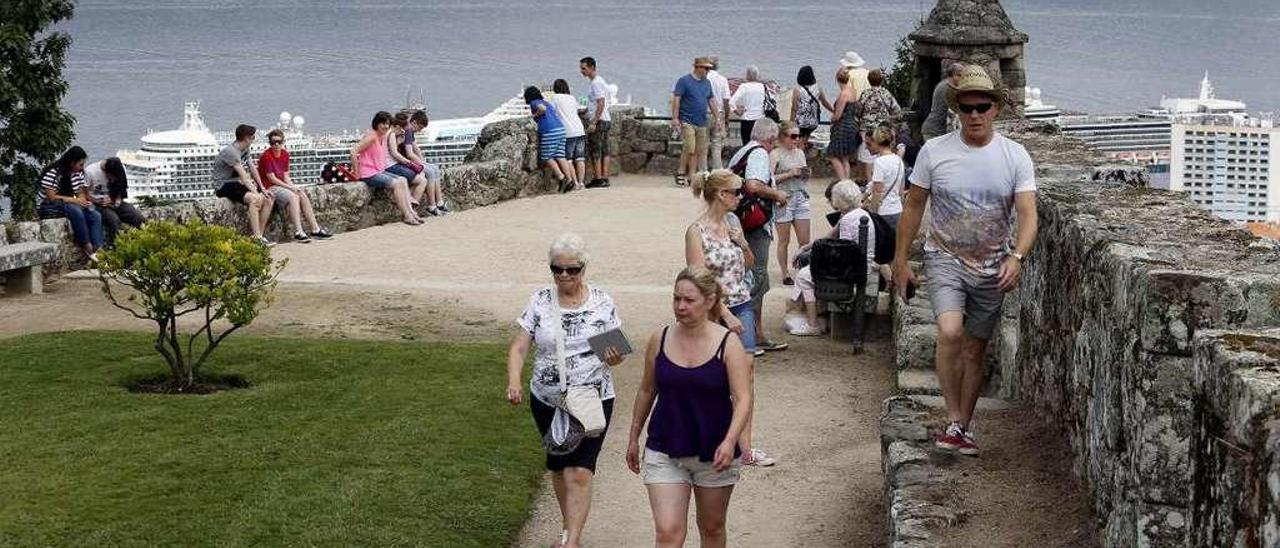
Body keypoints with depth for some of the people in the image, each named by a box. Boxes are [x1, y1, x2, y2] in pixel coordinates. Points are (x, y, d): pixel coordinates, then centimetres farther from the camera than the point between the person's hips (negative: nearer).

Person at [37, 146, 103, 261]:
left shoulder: (78, 173, 8)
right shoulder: (53, 173, -16)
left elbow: (80, 193, 11)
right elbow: (51, 197, -21)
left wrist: (83, 200, -13)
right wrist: (74, 200, -25)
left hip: (71, 205, 7)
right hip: (50, 208, -7)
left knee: (95, 215, -19)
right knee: (75, 210, -37)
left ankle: (97, 250, -31)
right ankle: (87, 247, -31)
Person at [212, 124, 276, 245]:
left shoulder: (245, 149, 10)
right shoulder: (231, 152, -21)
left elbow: (252, 170, 15)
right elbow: (243, 176, -28)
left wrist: (262, 189, 8)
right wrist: (255, 192, -32)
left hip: (237, 184, 10)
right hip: (224, 186, -10)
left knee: (269, 200, -3)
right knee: (255, 199, -33)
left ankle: (258, 236, -3)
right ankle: (257, 237, -33)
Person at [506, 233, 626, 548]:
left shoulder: (602, 303, -4)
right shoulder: (540, 301, -2)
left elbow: (616, 350, 4)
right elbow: (519, 348, -4)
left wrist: (614, 358, -20)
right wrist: (514, 382, -21)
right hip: (547, 402, 3)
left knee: (579, 474, -12)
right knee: (558, 468, 17)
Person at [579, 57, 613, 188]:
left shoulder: (596, 83, -14)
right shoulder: (601, 81, 17)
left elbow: (601, 104, -21)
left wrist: (593, 123, -23)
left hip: (598, 121, -10)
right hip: (606, 120, 10)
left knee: (595, 152, -6)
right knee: (605, 151, 8)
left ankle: (598, 179, -6)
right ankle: (604, 178, 9)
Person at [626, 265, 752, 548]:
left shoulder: (728, 343, -9)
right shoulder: (659, 339, -2)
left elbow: (743, 399, -14)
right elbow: (646, 391, 11)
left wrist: (730, 442, -28)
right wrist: (634, 438, 15)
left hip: (713, 453, -1)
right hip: (664, 452, 1)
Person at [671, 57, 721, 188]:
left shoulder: (706, 83, 15)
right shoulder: (684, 81, -5)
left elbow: (711, 101, 21)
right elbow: (676, 99, -8)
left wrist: (717, 117, 17)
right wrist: (675, 118, -14)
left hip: (702, 123, 6)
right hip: (687, 121, -6)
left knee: (698, 151, 3)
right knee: (689, 149, -14)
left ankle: (691, 176, 8)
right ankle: (681, 173, 2)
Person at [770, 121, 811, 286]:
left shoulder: (800, 152, 13)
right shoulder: (775, 154, -7)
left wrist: (806, 173, 1)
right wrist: (789, 174, -19)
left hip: (801, 198, 6)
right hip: (783, 200, -6)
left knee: (805, 241, 4)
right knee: (784, 241, 5)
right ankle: (785, 275, 14)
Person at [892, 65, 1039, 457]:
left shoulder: (1015, 157, -5)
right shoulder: (934, 152, -6)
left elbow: (1027, 214, -12)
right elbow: (913, 207, 4)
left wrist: (1016, 256, -29)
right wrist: (900, 259, 5)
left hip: (992, 268, 2)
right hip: (945, 259, -2)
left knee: (976, 350, 10)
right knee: (950, 333, -24)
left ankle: (964, 425, 25)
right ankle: (953, 420, -11)